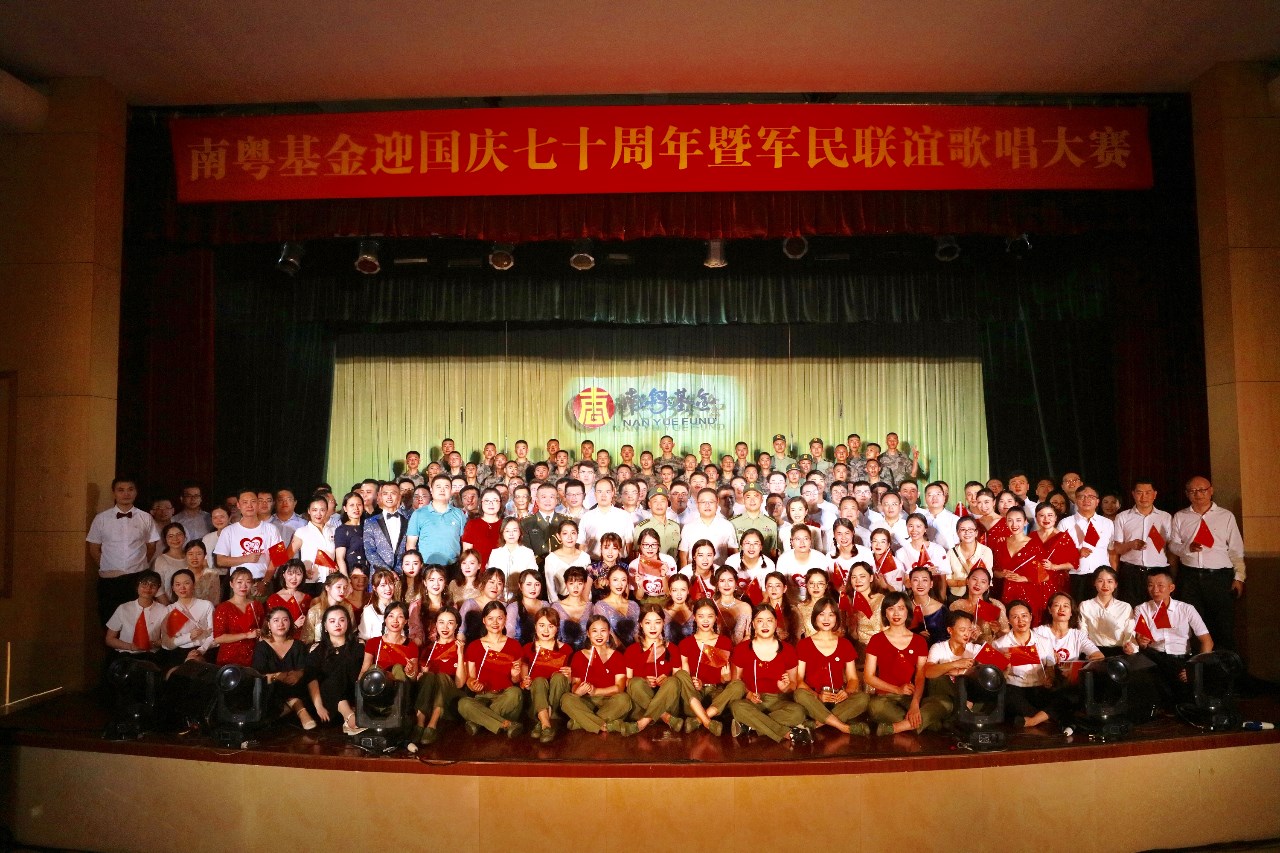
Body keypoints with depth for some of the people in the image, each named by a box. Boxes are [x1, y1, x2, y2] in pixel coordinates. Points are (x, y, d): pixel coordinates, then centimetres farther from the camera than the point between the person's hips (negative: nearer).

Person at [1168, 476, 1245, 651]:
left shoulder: (1226, 516, 5)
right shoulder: (1180, 517, 9)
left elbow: (1236, 550, 5)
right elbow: (1173, 545, 7)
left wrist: (1239, 577, 1)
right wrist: (1187, 547, -13)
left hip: (1220, 576, -1)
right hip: (1189, 576, 1)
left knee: (1224, 625, 1)